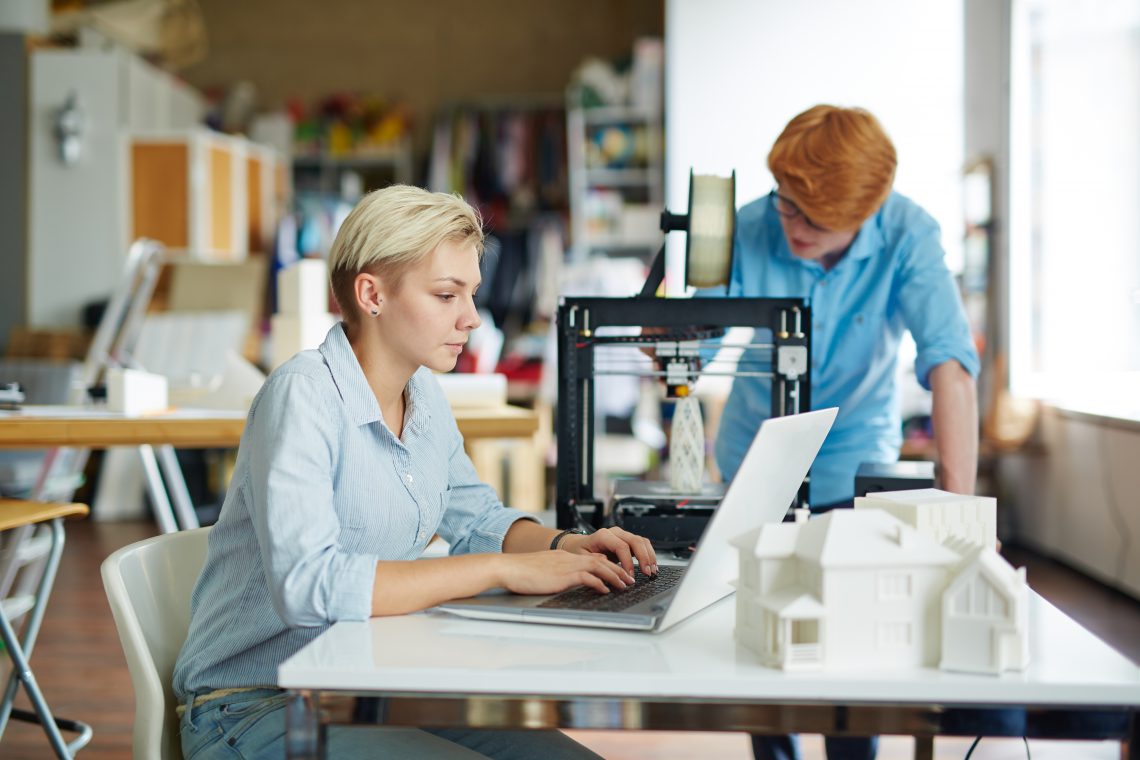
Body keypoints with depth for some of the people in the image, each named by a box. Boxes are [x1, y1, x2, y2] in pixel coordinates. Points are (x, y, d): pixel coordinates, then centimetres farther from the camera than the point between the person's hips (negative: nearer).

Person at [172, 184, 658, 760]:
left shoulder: (424, 395, 6)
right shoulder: (303, 396, -19)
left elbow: (476, 518, 21)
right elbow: (307, 585, -31)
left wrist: (566, 547, 0)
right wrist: (505, 569, -28)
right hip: (255, 707, -7)